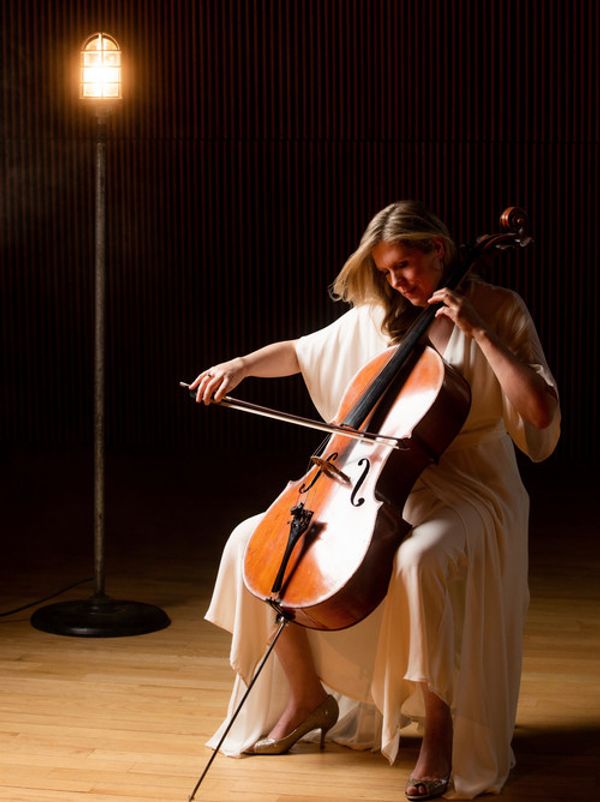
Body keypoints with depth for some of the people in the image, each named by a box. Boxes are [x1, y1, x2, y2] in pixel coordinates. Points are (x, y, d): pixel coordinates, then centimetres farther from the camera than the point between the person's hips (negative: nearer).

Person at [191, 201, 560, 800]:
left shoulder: (498, 311, -5)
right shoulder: (374, 319, 9)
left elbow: (539, 412, -18)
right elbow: (300, 351, 23)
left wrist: (479, 333, -21)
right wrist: (243, 364, 5)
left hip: (463, 493, -6)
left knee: (419, 560, -41)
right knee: (252, 540, -6)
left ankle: (439, 734, -22)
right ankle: (310, 698, 10)